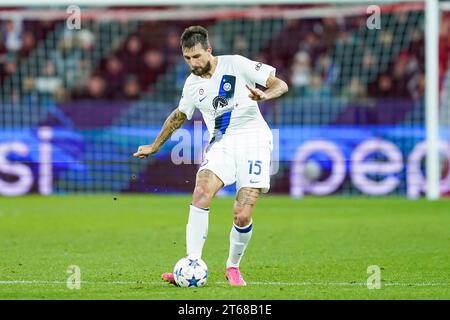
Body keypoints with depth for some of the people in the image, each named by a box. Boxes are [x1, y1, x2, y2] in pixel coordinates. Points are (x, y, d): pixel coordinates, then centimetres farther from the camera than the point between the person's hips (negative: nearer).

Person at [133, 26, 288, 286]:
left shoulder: (236, 64, -3)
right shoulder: (192, 84, 11)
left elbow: (280, 84, -2)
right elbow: (180, 115, 31)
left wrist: (264, 95, -24)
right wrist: (155, 146, 37)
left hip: (253, 139, -4)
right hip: (221, 143, 4)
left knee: (242, 216, -13)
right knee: (201, 192, -25)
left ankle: (233, 267, 14)